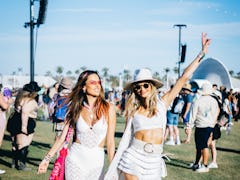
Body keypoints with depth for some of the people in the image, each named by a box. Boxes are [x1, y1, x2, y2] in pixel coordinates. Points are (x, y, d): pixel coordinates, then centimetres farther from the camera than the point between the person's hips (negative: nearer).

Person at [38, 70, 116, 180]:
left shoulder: (108, 108, -3)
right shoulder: (76, 109, 2)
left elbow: (110, 141, -3)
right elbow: (62, 137, 4)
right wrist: (47, 158, 1)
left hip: (96, 162, 0)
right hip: (75, 159, 0)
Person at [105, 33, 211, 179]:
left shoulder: (162, 104, 4)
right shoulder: (133, 110, 5)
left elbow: (184, 78, 4)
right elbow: (126, 138, 7)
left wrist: (202, 53, 4)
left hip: (153, 162, 1)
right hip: (133, 158, 0)